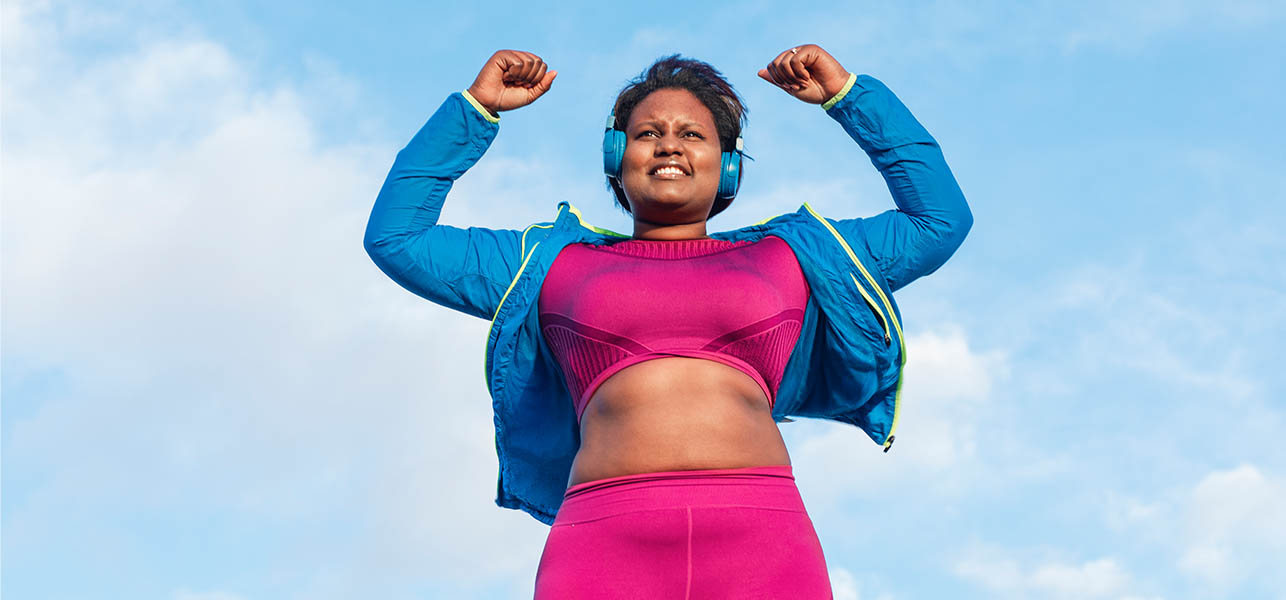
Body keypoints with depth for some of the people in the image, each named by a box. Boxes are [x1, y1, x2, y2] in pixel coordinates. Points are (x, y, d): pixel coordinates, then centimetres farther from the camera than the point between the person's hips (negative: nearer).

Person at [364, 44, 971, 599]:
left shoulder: (785, 256, 27)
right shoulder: (553, 263, 27)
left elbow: (941, 218, 31)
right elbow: (394, 235, 28)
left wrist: (850, 94, 32)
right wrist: (476, 107, 28)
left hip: (761, 537, 0)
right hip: (603, 540, 0)